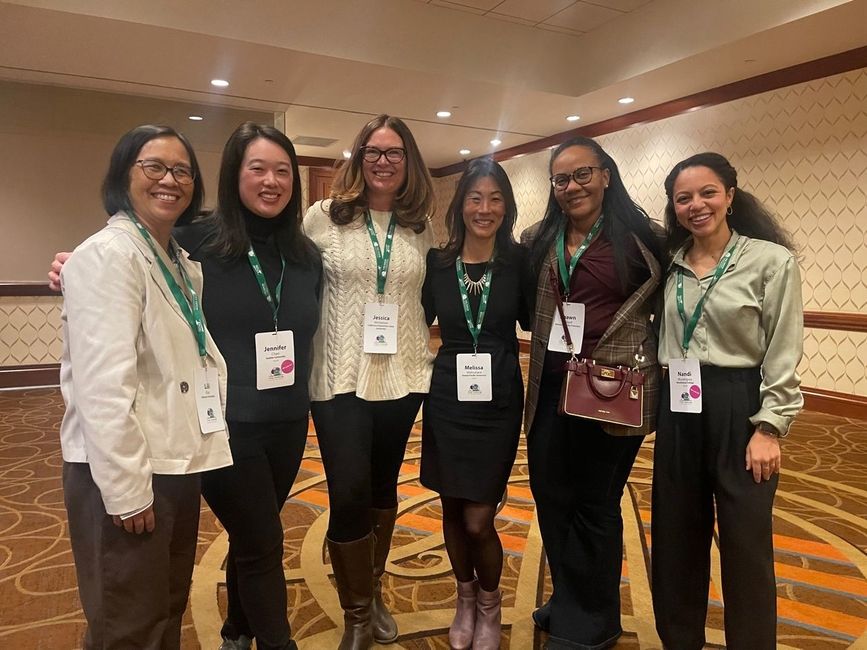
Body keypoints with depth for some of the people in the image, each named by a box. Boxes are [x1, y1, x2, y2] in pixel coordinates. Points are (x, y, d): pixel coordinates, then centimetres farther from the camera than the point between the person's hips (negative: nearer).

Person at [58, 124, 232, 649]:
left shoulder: (182, 260, 11)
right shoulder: (108, 255, -16)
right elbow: (103, 384, -23)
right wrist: (126, 488, -21)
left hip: (177, 462, 8)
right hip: (129, 472, -8)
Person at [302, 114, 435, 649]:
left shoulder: (421, 228, 7)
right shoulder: (322, 217, -2)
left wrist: (418, 343, 9)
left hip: (403, 377, 3)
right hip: (342, 379, -3)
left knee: (383, 487, 16)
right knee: (349, 496, -4)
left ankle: (374, 593, 38)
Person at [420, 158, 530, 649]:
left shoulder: (519, 260, -4)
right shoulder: (437, 262, -1)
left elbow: (534, 322, 3)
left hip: (498, 402, -2)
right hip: (447, 399, 2)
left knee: (478, 520, 1)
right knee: (453, 512, 15)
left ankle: (489, 606, 32)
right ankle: (466, 598, 42)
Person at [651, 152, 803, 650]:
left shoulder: (772, 260, -7)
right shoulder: (670, 263, 6)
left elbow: (784, 355, -8)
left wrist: (769, 428, -12)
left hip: (739, 406, -4)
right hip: (678, 408, 5)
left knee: (745, 541, 8)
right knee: (676, 534, 15)